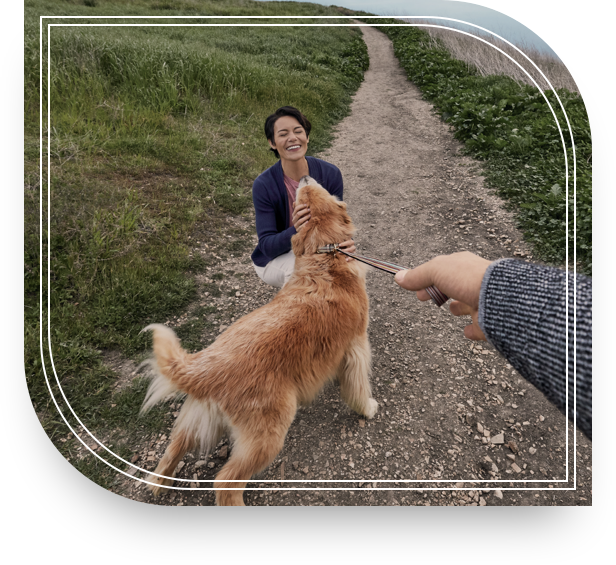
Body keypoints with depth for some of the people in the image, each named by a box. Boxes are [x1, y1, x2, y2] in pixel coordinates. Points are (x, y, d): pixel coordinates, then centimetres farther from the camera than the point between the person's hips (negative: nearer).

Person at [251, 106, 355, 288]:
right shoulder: (263, 185, -21)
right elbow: (267, 246, -22)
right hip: (274, 260, -3)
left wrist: (343, 242, -35)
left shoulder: (330, 173, -14)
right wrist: (295, 231, -43)